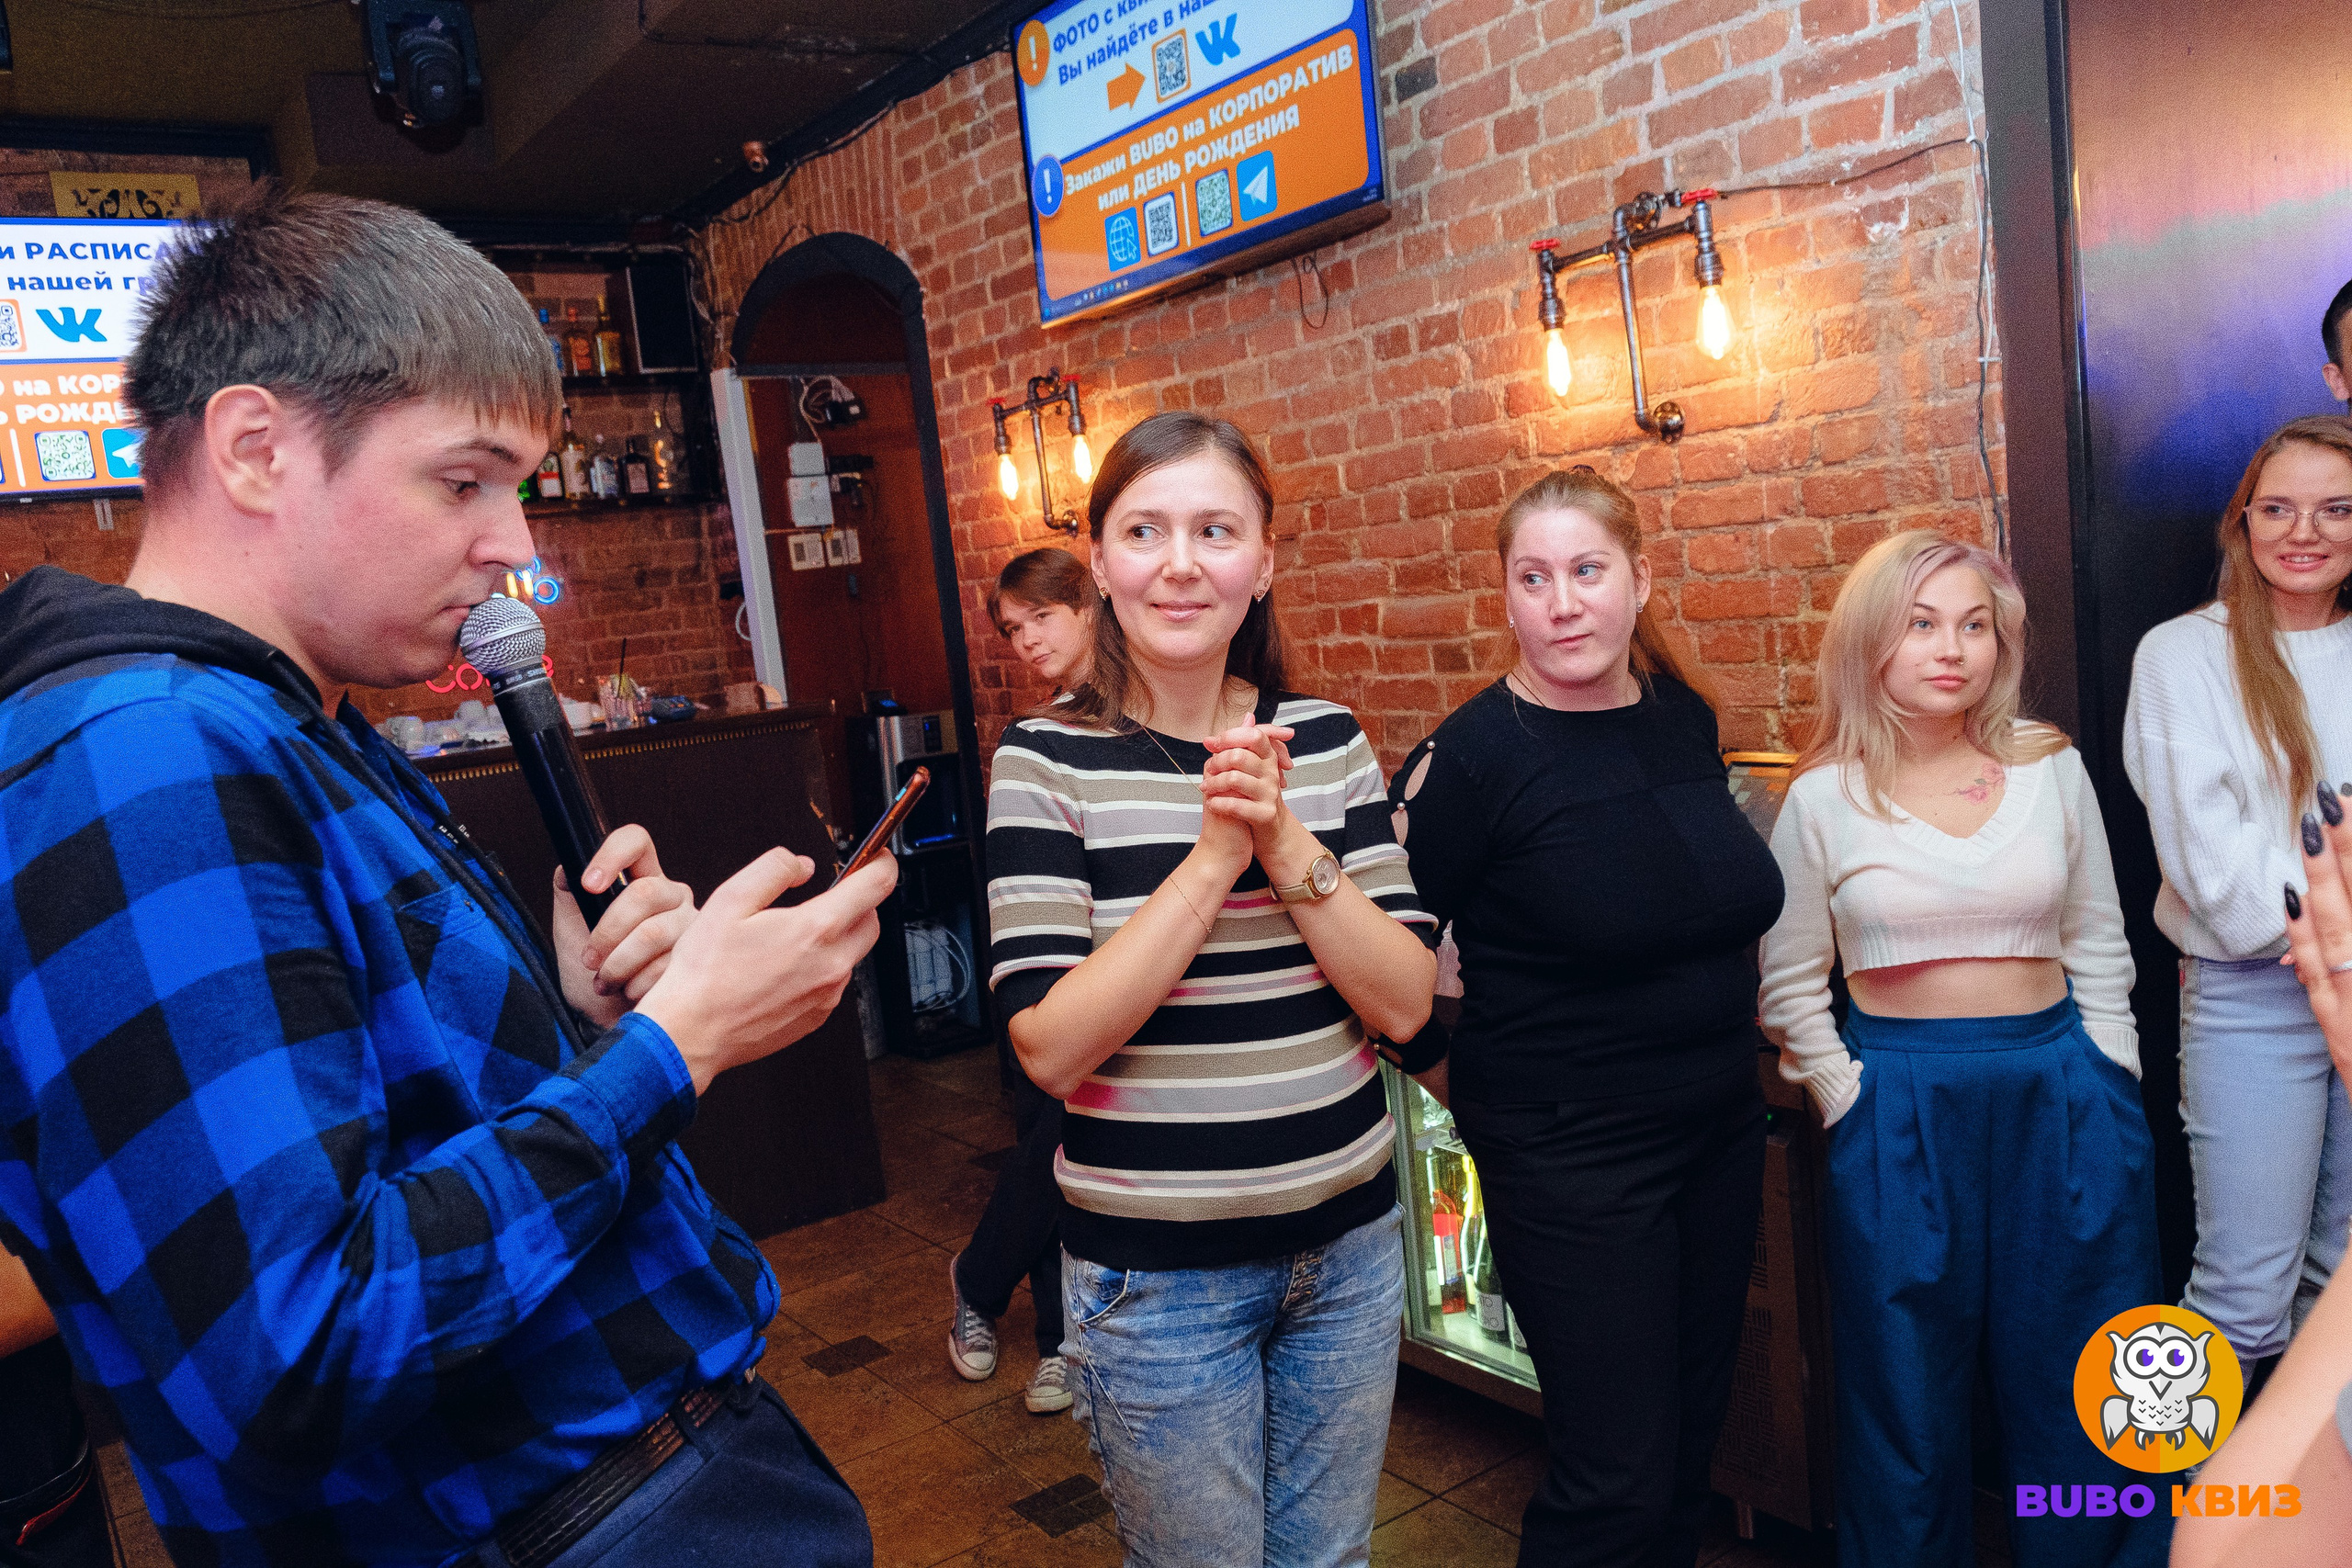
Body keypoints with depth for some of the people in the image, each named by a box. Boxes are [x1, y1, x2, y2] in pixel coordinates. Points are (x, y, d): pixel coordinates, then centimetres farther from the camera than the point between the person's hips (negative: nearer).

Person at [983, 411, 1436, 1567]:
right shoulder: (1046, 761, -11)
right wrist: (1215, 856, -25)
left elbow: (1406, 1002, -6)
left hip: (1346, 1242, 4)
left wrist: (1285, 843, -20)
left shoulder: (1326, 740, -1)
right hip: (1157, 1273, -4)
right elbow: (1050, 1047, -19)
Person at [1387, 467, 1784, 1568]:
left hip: (1720, 1128, 7)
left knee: (1693, 1426, 20)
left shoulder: (1685, 717, 2)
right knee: (1618, 1476, 1)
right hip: (1569, 1154, -6)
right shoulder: (1472, 756, -17)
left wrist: (1724, 1041, 15)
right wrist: (1446, 1069, -6)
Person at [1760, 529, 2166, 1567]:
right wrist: (1850, 1102, -4)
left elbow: (2096, 942, 11)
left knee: (2077, 1389, 14)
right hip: (1900, 1107, -2)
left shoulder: (2050, 768, 3)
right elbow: (1791, 983, 2)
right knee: (1908, 1394, 11)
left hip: (2061, 1098, 2)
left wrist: (2109, 1086, 5)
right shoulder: (1824, 797, -3)